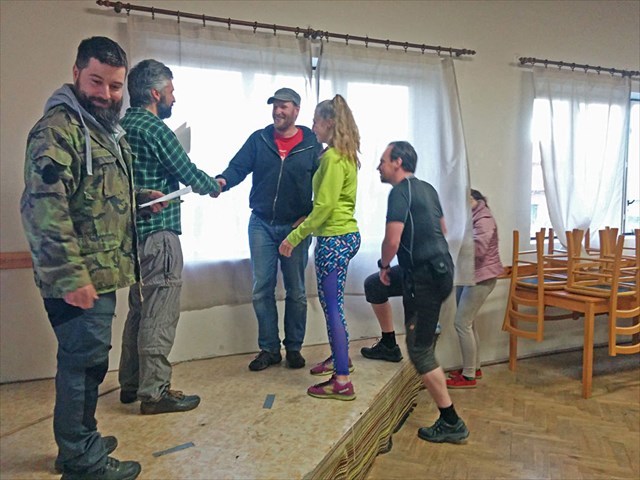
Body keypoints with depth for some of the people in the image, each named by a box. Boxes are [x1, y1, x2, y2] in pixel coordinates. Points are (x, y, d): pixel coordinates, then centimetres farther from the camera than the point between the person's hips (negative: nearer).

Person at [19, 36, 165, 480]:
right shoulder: (58, 128, -15)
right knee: (83, 365, 3)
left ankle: (83, 441, 37)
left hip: (102, 273, 10)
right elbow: (45, 208, -22)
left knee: (89, 363, 20)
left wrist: (137, 198, 10)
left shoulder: (106, 128, 16)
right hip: (79, 279, -9)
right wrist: (71, 278, -23)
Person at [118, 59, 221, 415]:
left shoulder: (122, 126, 14)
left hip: (135, 232, 10)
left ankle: (130, 384, 28)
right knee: (159, 316, -2)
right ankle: (154, 393, 6)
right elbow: (190, 174, -10)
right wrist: (214, 186, 9)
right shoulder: (155, 129, -13)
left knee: (139, 310, 17)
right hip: (158, 233, -10)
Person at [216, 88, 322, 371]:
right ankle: (269, 349, 18)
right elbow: (238, 166, -4)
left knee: (296, 291, 8)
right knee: (262, 290, 4)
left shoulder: (312, 145, -1)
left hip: (295, 227, -1)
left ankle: (294, 348, 22)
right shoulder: (259, 139, 4)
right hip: (261, 224, 2)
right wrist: (223, 180, -26)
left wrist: (309, 217, -9)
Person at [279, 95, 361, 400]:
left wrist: (295, 236, -19)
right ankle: (340, 358, 37)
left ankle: (342, 382, 4)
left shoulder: (333, 157, -16)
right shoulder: (346, 155, 14)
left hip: (334, 238, -10)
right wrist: (307, 221, 13)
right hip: (346, 235, 10)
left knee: (332, 306, -4)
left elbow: (325, 205, -22)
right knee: (331, 302, 21)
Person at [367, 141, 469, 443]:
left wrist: (384, 265, -2)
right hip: (440, 268, 10)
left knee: (420, 352, 0)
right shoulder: (427, 188, 14)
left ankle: (451, 423, 8)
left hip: (425, 278, -10)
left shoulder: (400, 192, -14)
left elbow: (392, 240, -23)